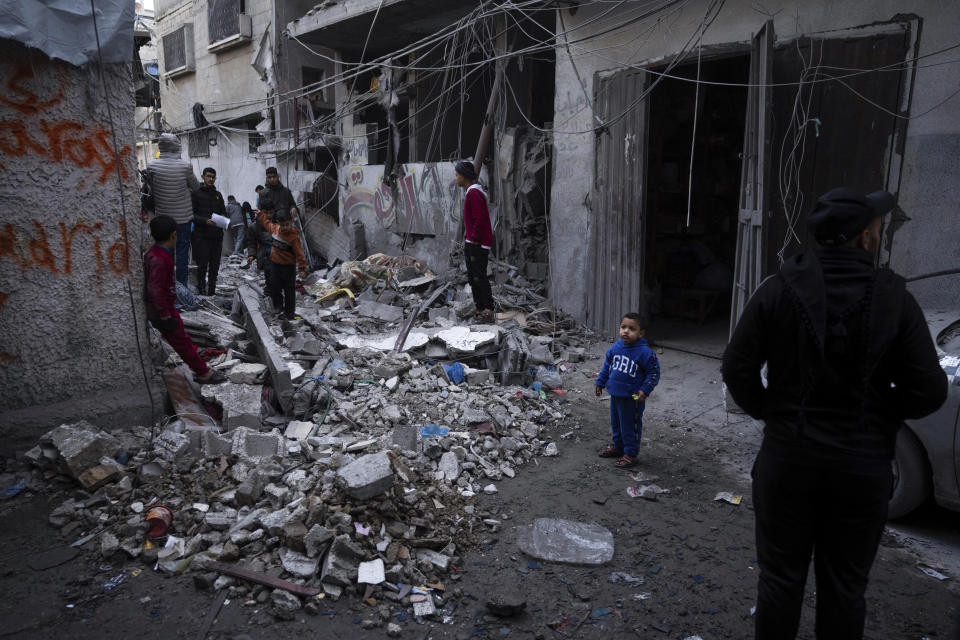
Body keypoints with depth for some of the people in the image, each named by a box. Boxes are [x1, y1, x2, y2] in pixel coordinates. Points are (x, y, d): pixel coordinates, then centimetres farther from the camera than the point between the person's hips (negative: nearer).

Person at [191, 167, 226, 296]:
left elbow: (224, 212, 21)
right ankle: (201, 291, 4)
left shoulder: (218, 195, 16)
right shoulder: (196, 194, 0)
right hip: (202, 235, -5)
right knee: (202, 265, -5)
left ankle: (212, 292, 16)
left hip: (217, 235, 5)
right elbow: (192, 214, -5)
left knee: (215, 266, 7)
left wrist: (222, 218, -2)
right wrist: (205, 221, -19)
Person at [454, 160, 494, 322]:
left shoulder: (474, 193, -16)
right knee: (472, 277, 13)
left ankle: (488, 311, -7)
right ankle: (480, 309, 19)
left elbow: (480, 219, -23)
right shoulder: (471, 192, 18)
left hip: (478, 244, -11)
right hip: (470, 243, 11)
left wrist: (474, 239, -17)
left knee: (479, 277, -10)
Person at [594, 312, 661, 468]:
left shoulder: (645, 352, -18)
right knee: (615, 423, 21)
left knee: (630, 426, 7)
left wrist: (645, 390, -19)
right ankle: (618, 447, 40)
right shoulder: (616, 347, -1)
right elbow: (607, 365, 14)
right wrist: (600, 382, 16)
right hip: (615, 394, 6)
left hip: (632, 398, -6)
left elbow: (654, 372, -11)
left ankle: (630, 454, 22)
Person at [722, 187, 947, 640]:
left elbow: (737, 368, -9)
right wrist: (881, 415, 11)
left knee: (781, 577, 13)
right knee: (844, 585, 16)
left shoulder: (780, 289, -8)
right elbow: (929, 391, -7)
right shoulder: (895, 298, -7)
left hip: (789, 455, 0)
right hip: (864, 464, 1)